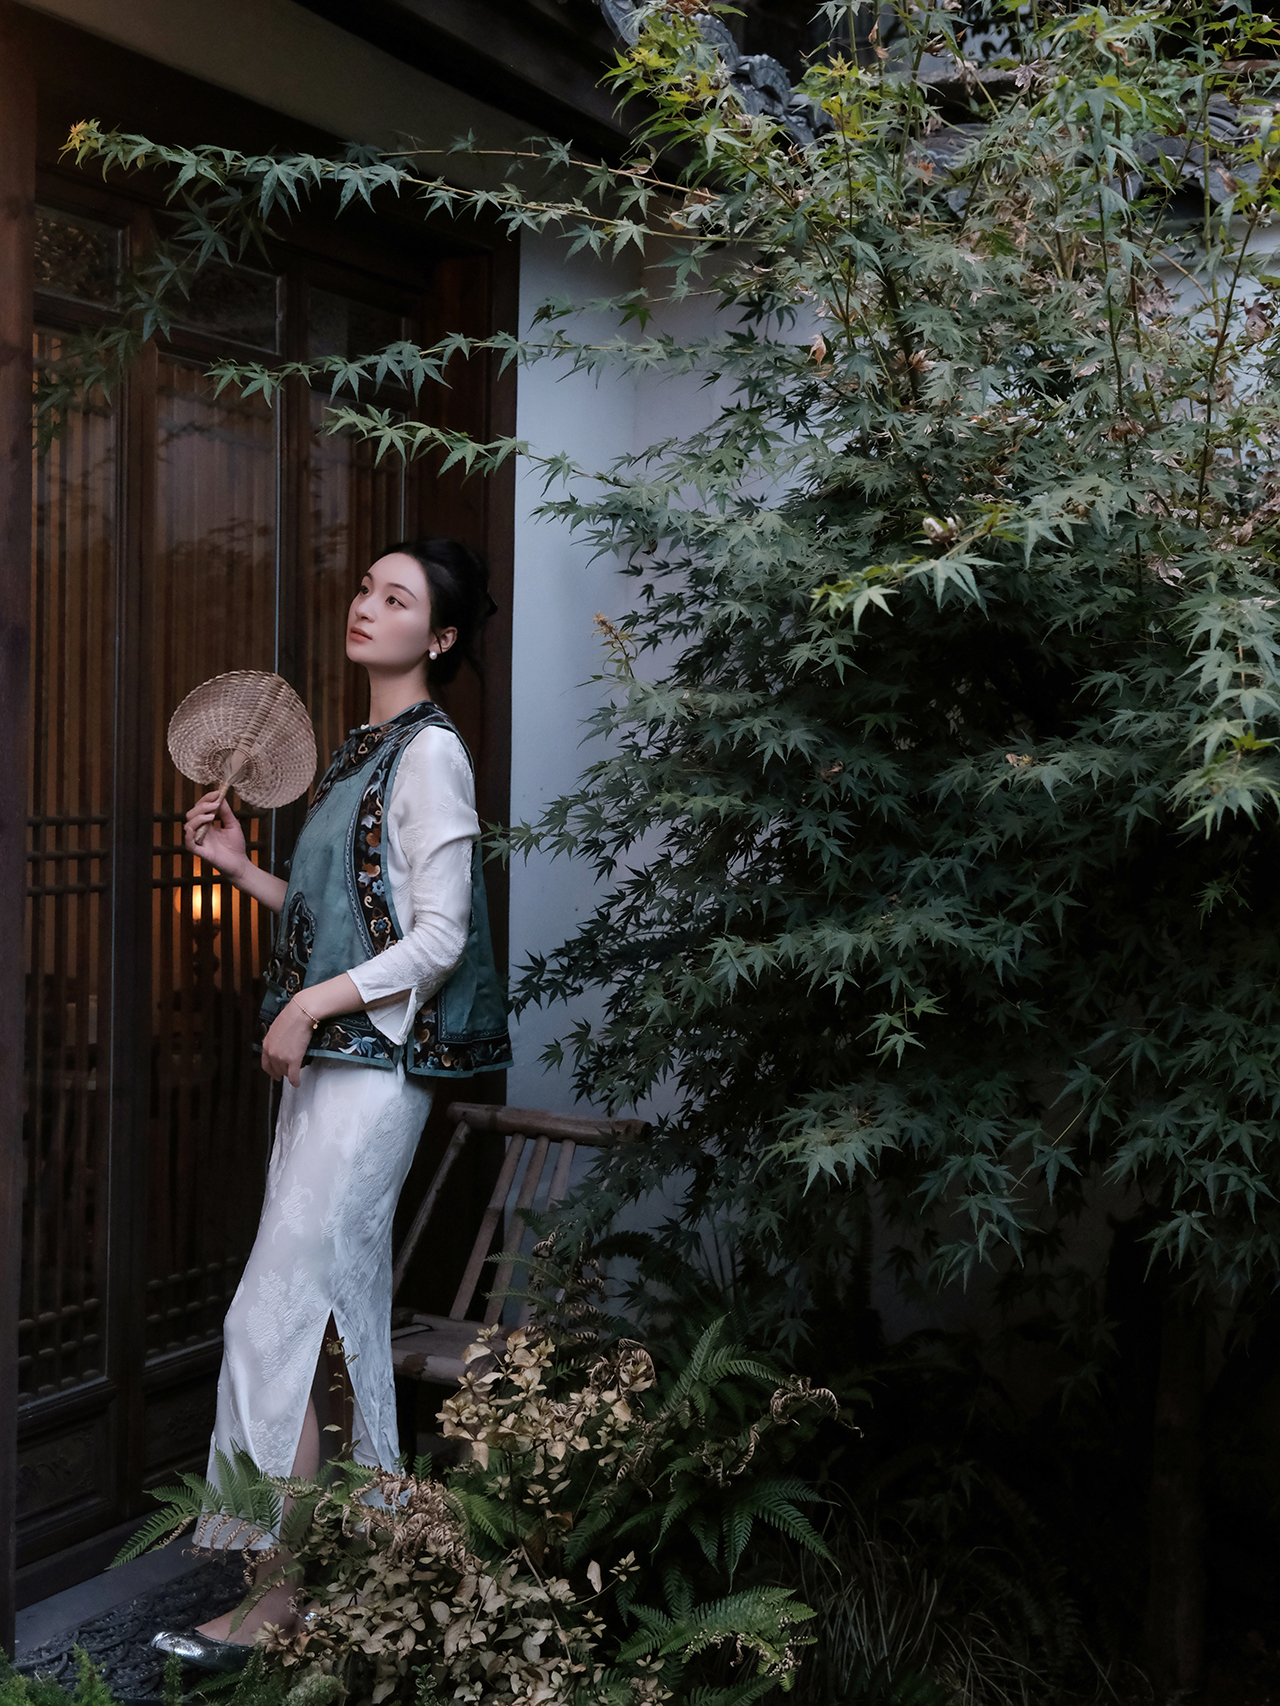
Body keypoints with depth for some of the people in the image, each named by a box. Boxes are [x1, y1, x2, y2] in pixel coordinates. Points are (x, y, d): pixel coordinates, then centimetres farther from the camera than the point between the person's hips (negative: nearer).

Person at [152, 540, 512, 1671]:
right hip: (327, 1062, 9)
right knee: (349, 1317, 12)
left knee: (273, 1317, -9)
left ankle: (281, 1602, -1)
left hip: (377, 1063, -9)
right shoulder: (362, 752, 17)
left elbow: (439, 937, -15)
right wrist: (241, 866, 10)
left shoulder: (431, 751, -10)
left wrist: (312, 1005, -16)